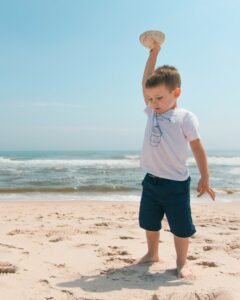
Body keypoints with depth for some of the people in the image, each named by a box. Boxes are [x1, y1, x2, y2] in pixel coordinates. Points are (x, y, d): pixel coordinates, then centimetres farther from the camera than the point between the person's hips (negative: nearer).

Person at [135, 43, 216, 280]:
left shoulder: (186, 117, -9)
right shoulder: (152, 112, 7)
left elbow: (197, 149, -6)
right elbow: (146, 82, 10)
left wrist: (204, 179, -5)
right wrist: (153, 54, 9)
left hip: (176, 183, -6)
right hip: (151, 180, 6)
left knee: (180, 226, 5)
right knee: (149, 222, 18)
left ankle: (182, 263, 22)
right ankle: (152, 254, 37)